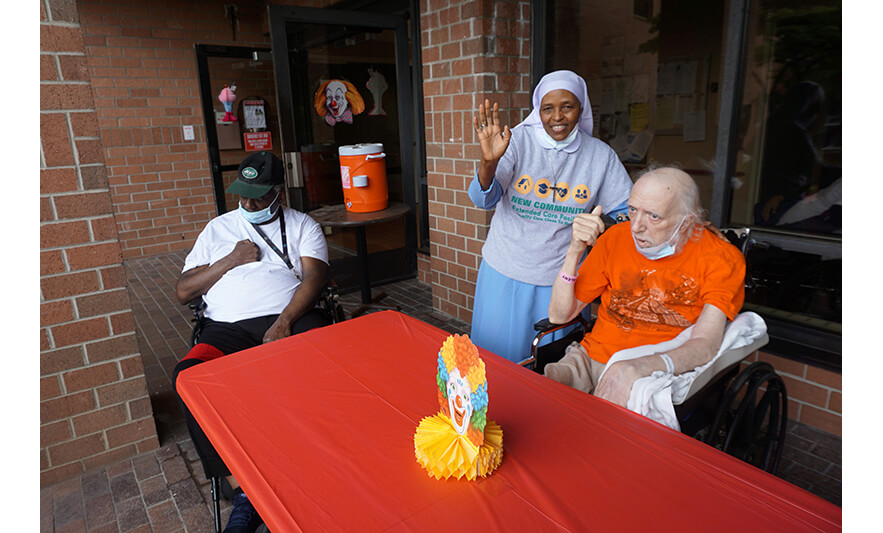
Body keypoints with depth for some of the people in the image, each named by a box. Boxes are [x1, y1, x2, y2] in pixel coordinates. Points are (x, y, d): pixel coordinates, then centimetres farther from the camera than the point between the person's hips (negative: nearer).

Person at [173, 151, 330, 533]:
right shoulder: (218, 228, 24)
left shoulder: (303, 226, 17)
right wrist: (231, 261, 5)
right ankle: (243, 493, -23)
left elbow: (313, 278, -1)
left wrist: (284, 323, -18)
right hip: (228, 327, 2)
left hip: (290, 318, -2)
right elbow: (183, 291, 19)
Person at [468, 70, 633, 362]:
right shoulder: (517, 141, -7)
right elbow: (484, 199, -17)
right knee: (495, 356, 13)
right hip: (505, 272, -1)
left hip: (561, 278, 2)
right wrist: (489, 160, -38)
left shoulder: (601, 155, 0)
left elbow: (628, 210, 6)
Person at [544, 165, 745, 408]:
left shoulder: (721, 258, -6)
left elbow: (705, 345, -18)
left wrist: (639, 366, -36)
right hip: (590, 358, 3)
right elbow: (559, 315, 3)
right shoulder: (617, 237, 3)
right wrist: (574, 251, -11)